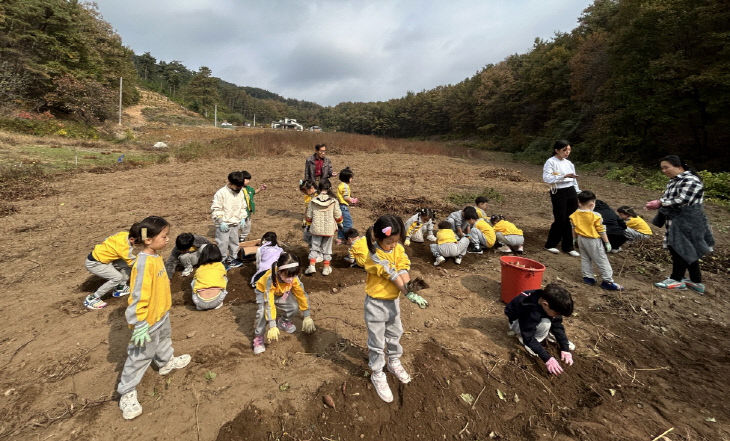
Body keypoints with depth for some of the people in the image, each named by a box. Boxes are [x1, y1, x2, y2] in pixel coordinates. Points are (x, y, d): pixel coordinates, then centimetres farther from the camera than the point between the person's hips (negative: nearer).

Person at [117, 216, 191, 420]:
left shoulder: (157, 256, -2)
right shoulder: (144, 263, -31)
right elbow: (139, 296, -30)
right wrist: (140, 326, -26)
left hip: (162, 313, 9)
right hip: (149, 319, -9)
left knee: (164, 340, 31)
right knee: (140, 356, 8)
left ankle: (167, 362, 56)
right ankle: (127, 393, 25)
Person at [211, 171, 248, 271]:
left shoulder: (240, 193, 4)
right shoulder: (221, 193, -15)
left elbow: (243, 207, 15)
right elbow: (215, 209, -14)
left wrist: (243, 218, 4)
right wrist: (221, 221, -19)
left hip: (235, 223, 6)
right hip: (223, 224, -6)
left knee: (234, 242, 16)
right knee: (223, 243, 0)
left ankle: (233, 259, 32)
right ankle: (222, 261, 16)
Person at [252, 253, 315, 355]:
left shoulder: (293, 277, -30)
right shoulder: (271, 278, -42)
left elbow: (302, 294, -21)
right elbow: (269, 303, -42)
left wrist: (307, 316, -20)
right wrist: (272, 326, -43)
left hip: (282, 293, 4)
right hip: (263, 291, -4)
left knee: (294, 306, -14)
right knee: (262, 312, -27)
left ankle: (284, 322, 18)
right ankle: (258, 337, -4)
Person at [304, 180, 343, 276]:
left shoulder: (313, 201, -6)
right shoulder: (333, 201, -9)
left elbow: (309, 216, 1)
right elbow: (338, 215, -2)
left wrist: (308, 225, 18)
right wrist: (340, 223, 17)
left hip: (316, 228, 1)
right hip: (329, 229, 0)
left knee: (314, 247, 14)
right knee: (327, 248, 12)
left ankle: (312, 266, 6)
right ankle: (326, 268, 18)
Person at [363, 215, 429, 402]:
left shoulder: (398, 249, -6)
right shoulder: (374, 256, -25)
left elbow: (403, 269, -16)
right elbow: (393, 275, -29)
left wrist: (408, 284, -36)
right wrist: (410, 294, -30)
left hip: (393, 300, 6)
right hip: (376, 303, -6)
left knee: (394, 334, 24)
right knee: (377, 341, 8)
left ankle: (394, 363, 49)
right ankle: (377, 375, 29)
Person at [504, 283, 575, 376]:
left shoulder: (549, 301, -21)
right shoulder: (530, 311, -40)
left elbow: (557, 326, -10)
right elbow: (529, 338, -33)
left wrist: (565, 348, -15)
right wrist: (547, 358, -35)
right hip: (516, 321, -6)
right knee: (545, 324, -31)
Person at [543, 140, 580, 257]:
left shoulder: (569, 163, 14)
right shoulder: (551, 162, -7)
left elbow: (574, 180, 19)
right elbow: (546, 178, -21)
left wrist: (578, 193, 14)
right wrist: (563, 176, -26)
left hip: (571, 192, 7)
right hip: (558, 193, -6)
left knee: (570, 220, 7)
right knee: (560, 220, -4)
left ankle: (568, 247, 18)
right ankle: (550, 245, 15)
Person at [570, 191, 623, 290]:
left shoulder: (574, 215, -4)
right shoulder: (595, 216, -19)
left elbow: (573, 229, 6)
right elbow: (601, 231, -13)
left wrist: (575, 239, 19)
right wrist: (607, 242, -2)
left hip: (581, 239, 5)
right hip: (593, 241, -5)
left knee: (585, 259, 18)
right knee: (602, 261, 5)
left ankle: (587, 277, 22)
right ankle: (607, 281, 12)